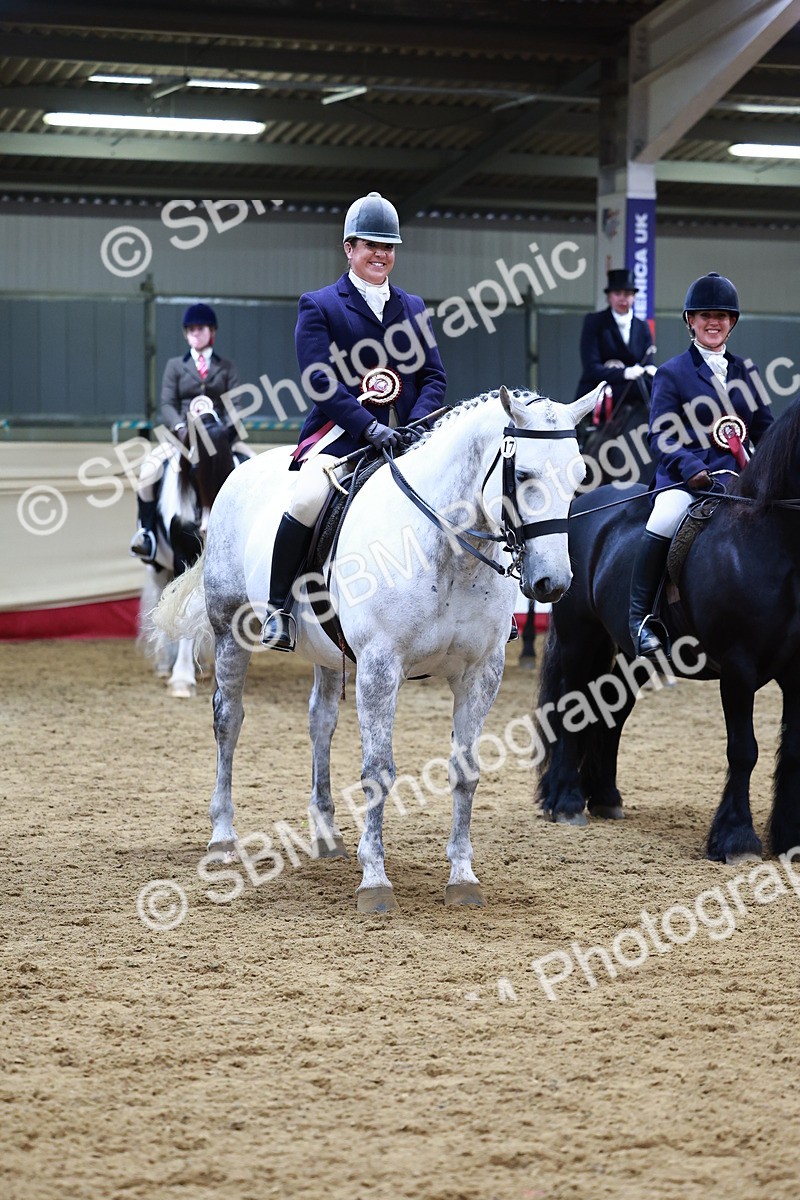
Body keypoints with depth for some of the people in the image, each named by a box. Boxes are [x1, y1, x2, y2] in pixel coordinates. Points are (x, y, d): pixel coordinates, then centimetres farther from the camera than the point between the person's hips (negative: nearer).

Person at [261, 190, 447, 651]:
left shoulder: (413, 308, 19)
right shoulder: (319, 306, 5)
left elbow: (434, 375, 12)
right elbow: (321, 381, -7)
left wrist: (417, 424, -9)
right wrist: (369, 426, -20)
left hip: (404, 437, 4)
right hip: (341, 435, -4)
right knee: (309, 499, -30)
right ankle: (280, 607, -16)